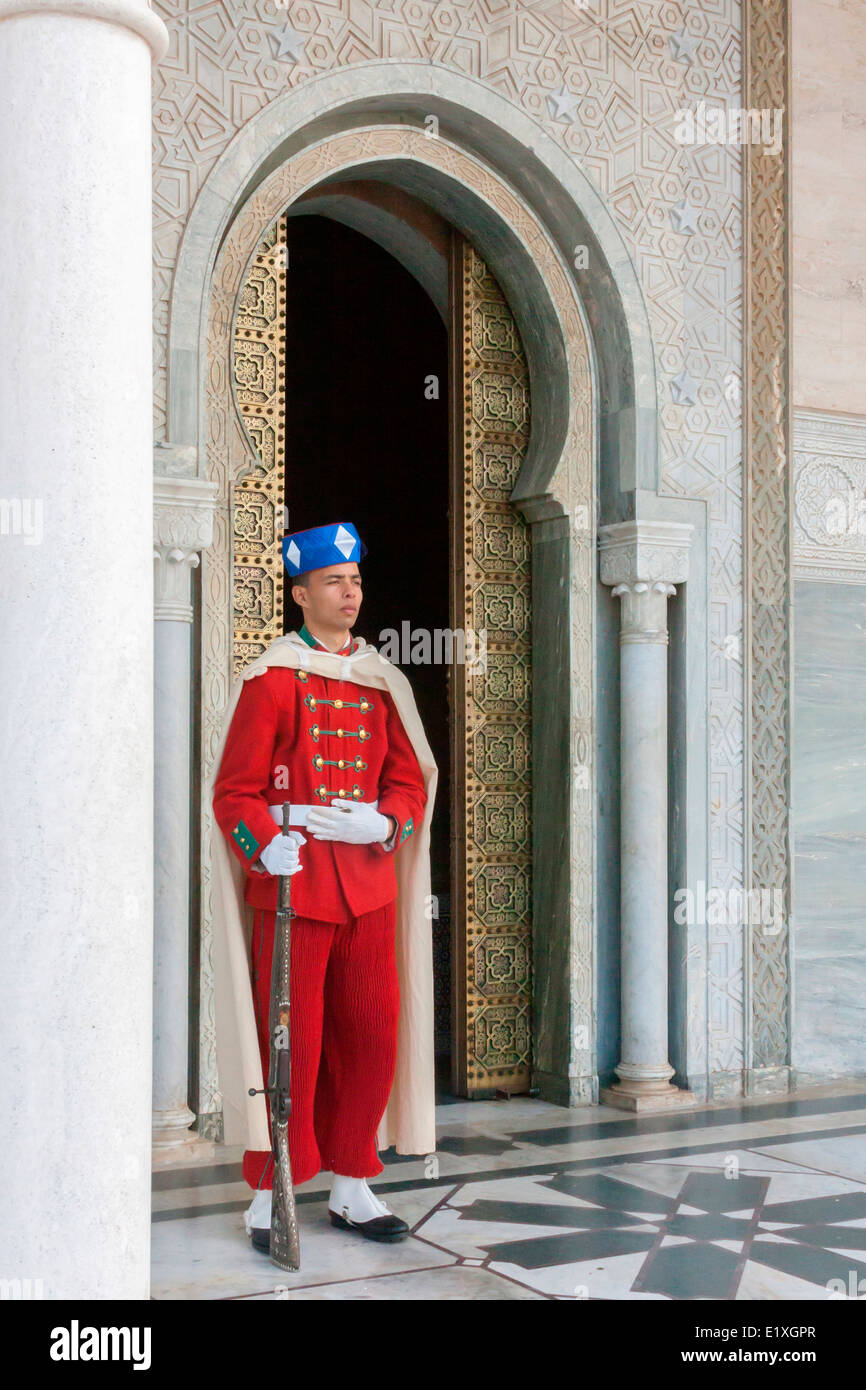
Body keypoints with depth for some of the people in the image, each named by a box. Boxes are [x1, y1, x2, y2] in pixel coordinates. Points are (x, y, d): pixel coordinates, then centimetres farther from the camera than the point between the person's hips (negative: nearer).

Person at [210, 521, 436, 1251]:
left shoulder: (384, 680, 11)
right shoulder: (272, 680, -4)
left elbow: (411, 780, 11)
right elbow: (235, 791, -6)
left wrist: (383, 822, -10)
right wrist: (264, 845, -24)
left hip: (369, 883, 5)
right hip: (292, 882, -5)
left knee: (370, 1036, 8)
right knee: (291, 1041, 0)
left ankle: (352, 1187, 22)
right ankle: (270, 1195, 13)